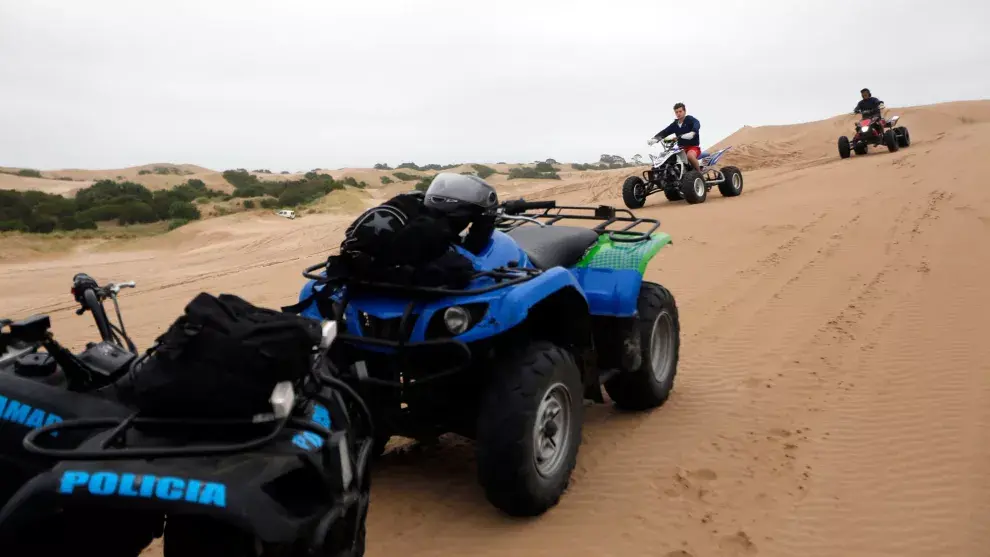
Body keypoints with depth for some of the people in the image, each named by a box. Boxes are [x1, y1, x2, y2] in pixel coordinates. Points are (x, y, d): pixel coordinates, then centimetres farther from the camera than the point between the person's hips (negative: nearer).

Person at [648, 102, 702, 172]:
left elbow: (697, 124, -28)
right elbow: (665, 132, 2)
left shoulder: (690, 119, -5)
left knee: (690, 155, -39)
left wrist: (692, 133, -51)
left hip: (693, 147, -6)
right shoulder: (675, 124, 12)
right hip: (682, 148, 6)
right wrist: (655, 138, -19)